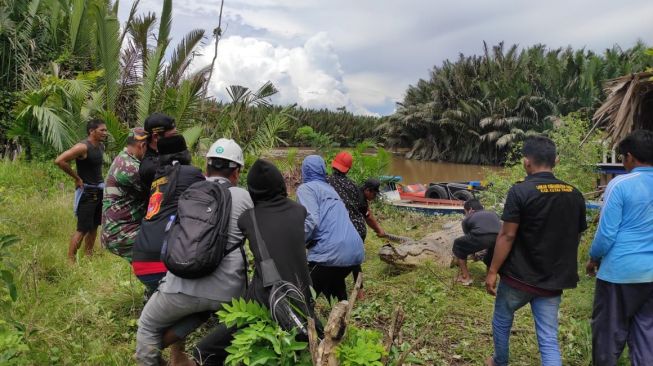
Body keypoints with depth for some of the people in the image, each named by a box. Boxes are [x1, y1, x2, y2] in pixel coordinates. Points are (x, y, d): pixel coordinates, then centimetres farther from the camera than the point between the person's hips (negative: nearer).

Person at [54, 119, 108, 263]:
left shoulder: (101, 146, 9)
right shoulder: (83, 147, -17)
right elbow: (59, 161, -25)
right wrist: (77, 178, -17)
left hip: (99, 190, 8)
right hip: (86, 192, -8)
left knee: (94, 226, 15)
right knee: (82, 229, -7)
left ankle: (88, 255, 26)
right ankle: (70, 259, 2)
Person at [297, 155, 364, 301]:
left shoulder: (305, 188, 1)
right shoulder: (330, 189, 24)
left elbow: (311, 221, -13)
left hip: (332, 253, -8)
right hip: (356, 251, 8)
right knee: (335, 286, 31)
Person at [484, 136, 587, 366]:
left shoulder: (520, 191, -16)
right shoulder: (574, 194, 2)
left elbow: (507, 236, -17)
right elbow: (575, 237, 10)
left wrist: (492, 272, -8)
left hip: (519, 276, -4)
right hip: (553, 280, 4)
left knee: (501, 322, 21)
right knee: (549, 340, 8)